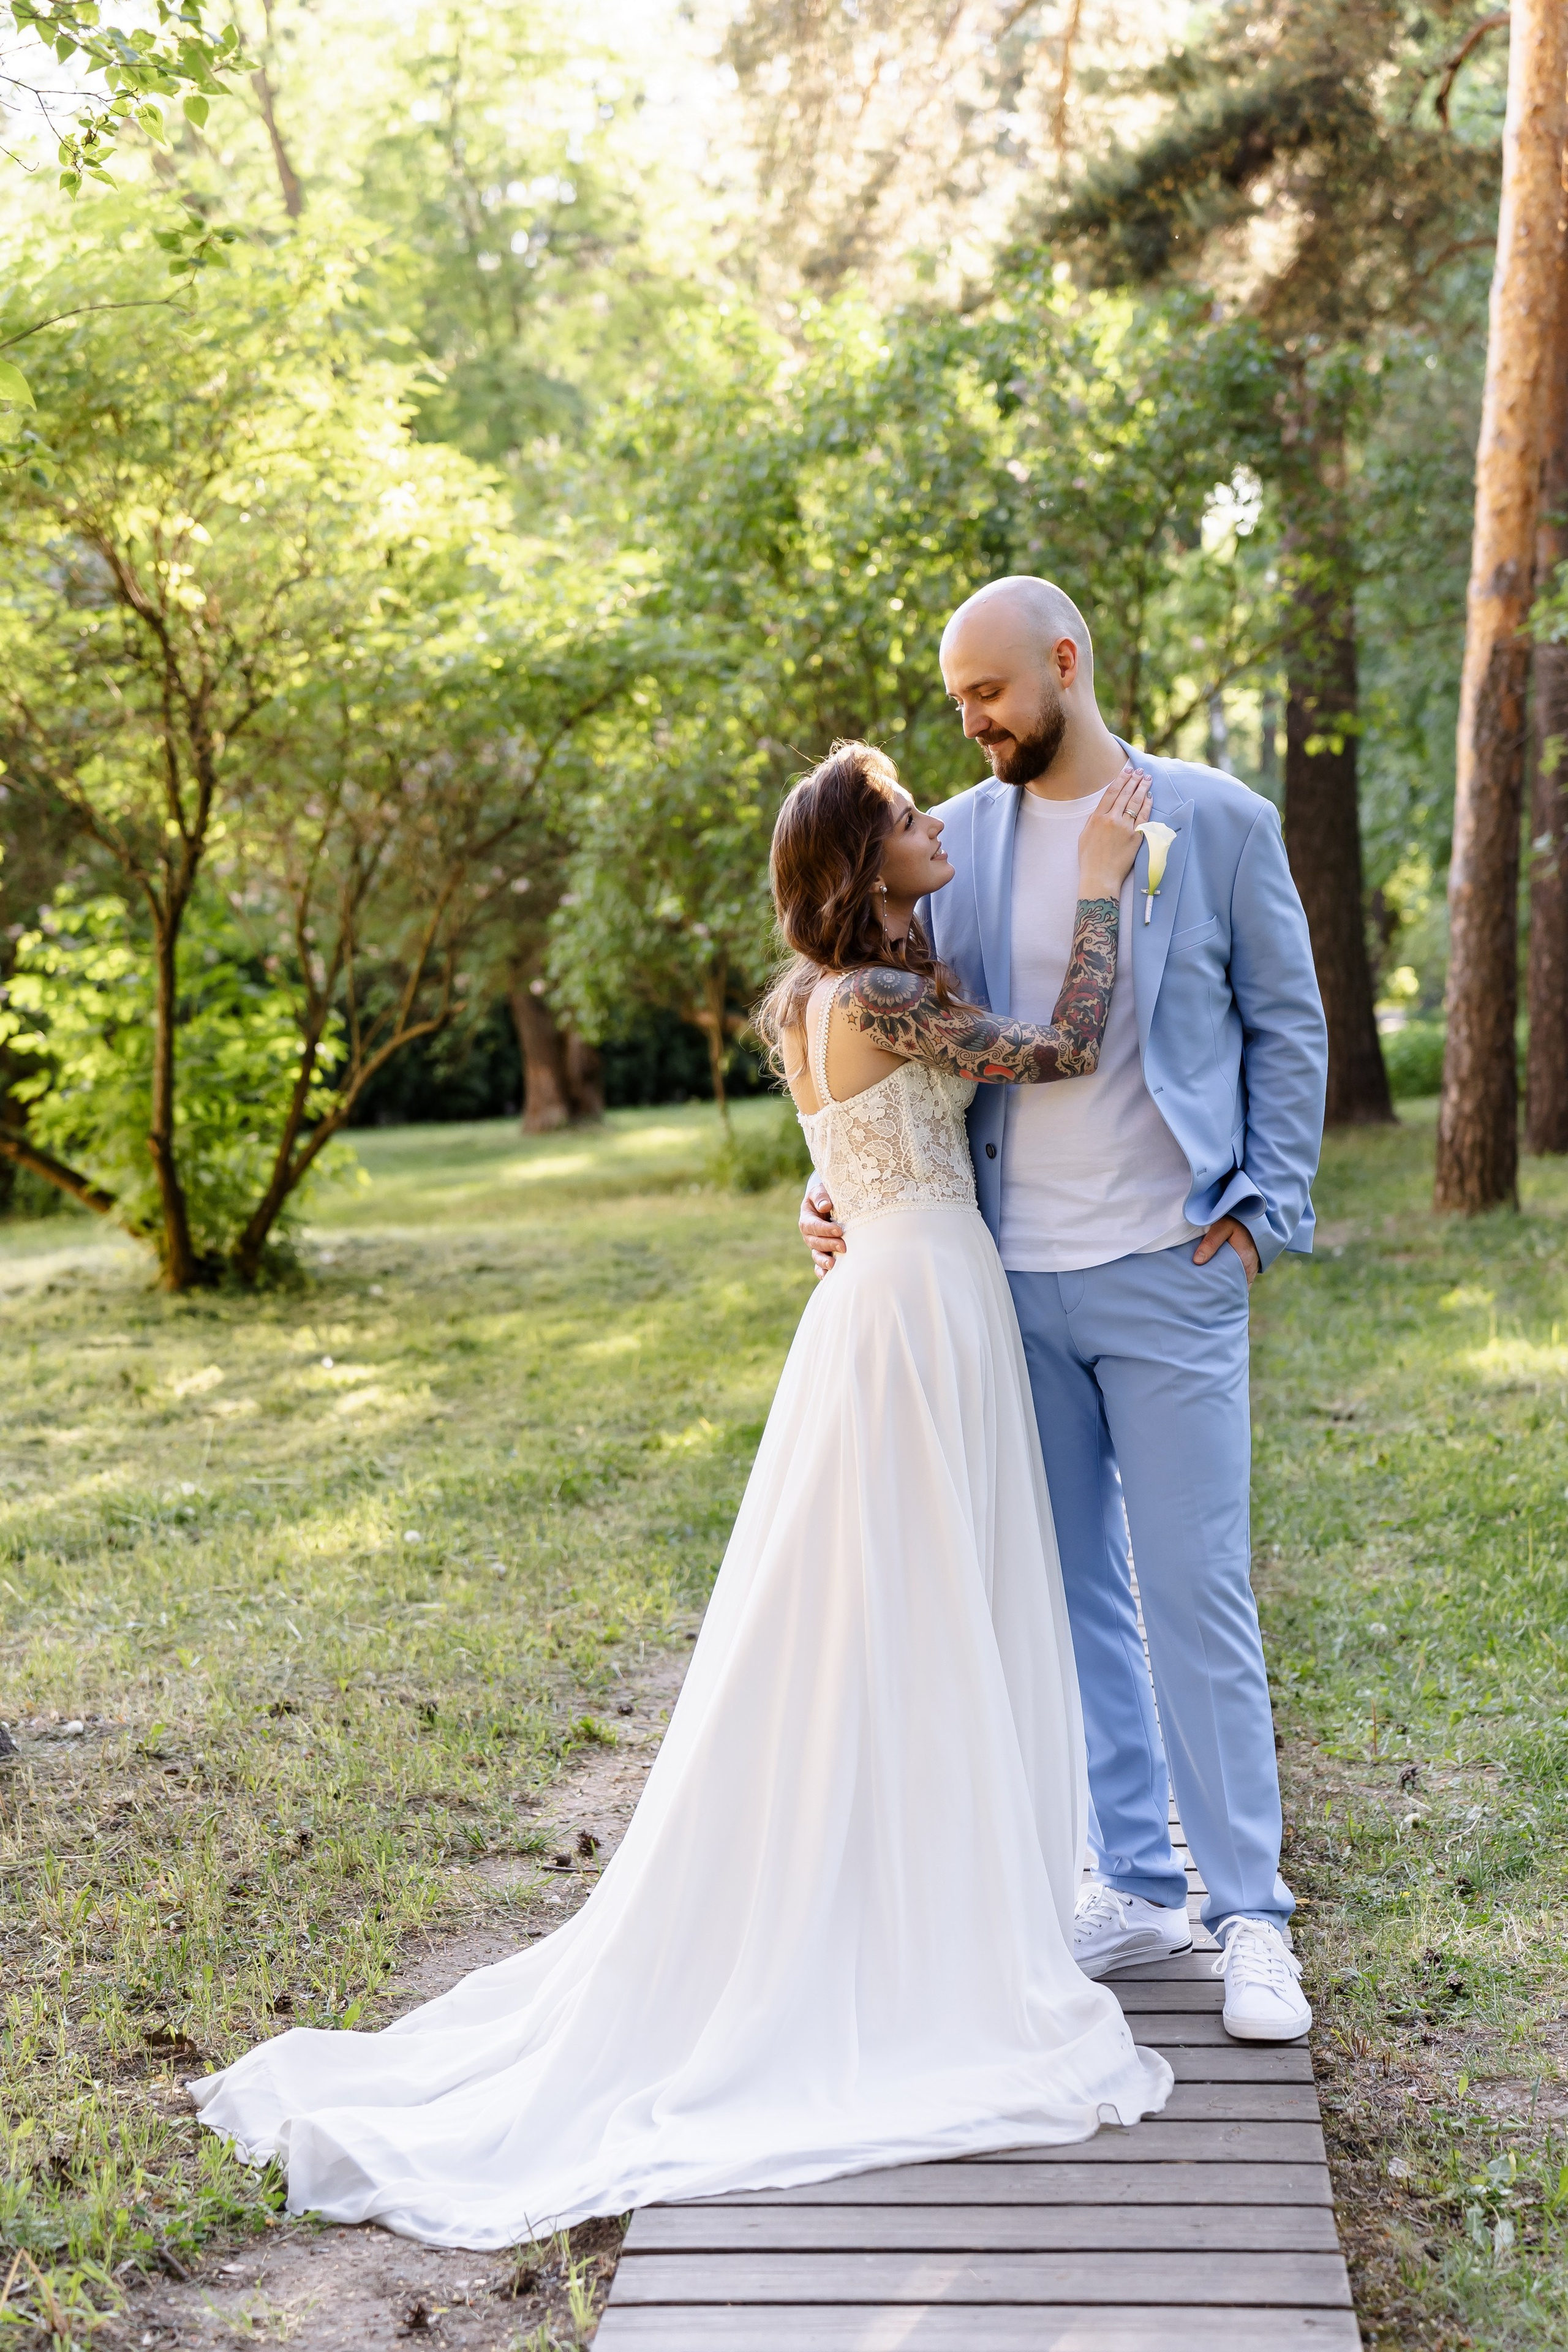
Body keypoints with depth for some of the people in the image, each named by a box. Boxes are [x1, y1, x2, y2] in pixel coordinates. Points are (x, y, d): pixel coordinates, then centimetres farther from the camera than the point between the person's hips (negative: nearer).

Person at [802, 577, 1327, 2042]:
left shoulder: (1219, 822, 0)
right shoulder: (953, 844, 8)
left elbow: (1288, 1029, 4)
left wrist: (1264, 1208, -4)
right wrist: (842, 1184, -1)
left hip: (1168, 1275, -3)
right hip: (1008, 1277, 4)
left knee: (1198, 1597, -2)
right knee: (1071, 1593, 9)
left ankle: (1250, 1918, 9)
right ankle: (1134, 1886, 22)